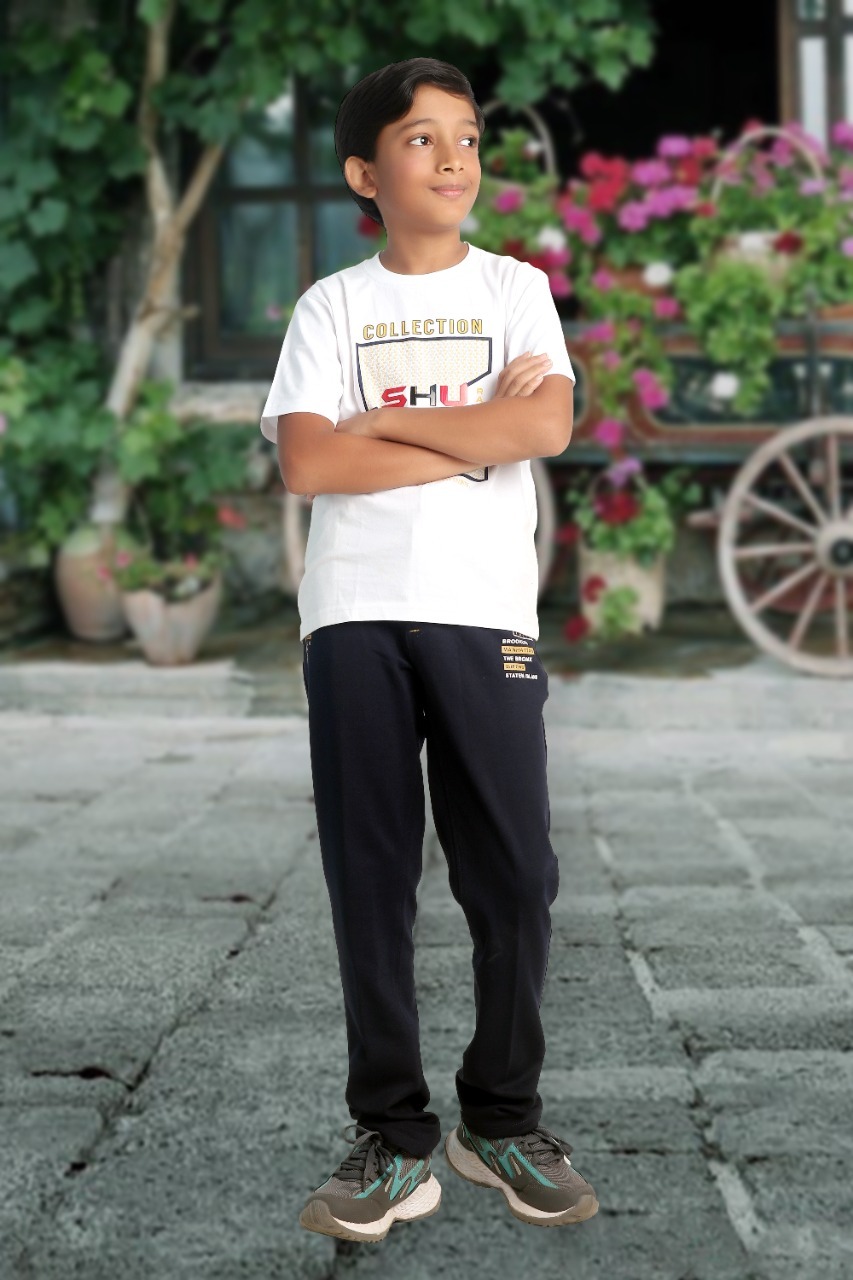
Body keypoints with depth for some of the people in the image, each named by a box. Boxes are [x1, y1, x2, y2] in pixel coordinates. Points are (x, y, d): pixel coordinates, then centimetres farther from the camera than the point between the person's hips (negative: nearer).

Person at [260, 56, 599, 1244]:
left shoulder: (516, 288, 12)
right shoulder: (332, 305, 10)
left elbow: (549, 427, -6)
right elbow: (307, 464, -5)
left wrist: (386, 422, -3)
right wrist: (476, 434, -4)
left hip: (484, 612, 0)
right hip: (356, 615, 0)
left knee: (515, 877, -1)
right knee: (371, 878, 1)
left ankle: (502, 1120, 15)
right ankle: (395, 1139, 9)